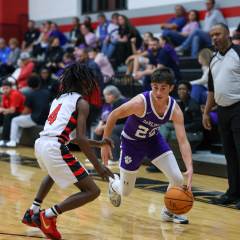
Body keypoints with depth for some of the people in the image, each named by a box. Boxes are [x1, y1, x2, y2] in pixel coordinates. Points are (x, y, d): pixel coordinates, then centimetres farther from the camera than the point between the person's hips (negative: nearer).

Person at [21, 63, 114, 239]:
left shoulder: (59, 99, 25)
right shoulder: (82, 102, 2)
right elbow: (80, 139, -10)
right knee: (92, 191, -2)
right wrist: (98, 166, -8)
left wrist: (98, 143, 38)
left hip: (40, 144, 9)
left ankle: (33, 212, 36)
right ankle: (48, 216, -9)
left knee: (54, 173, 44)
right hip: (55, 148, -9)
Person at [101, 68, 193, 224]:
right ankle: (114, 183, 46)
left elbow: (183, 140, -28)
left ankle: (168, 212, 14)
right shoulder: (140, 102, -34)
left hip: (154, 139, 3)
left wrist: (190, 168, -42)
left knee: (177, 179, -13)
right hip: (131, 141, -3)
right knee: (125, 192, 7)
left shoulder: (175, 109, -24)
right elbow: (113, 116, -20)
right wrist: (105, 144, -17)